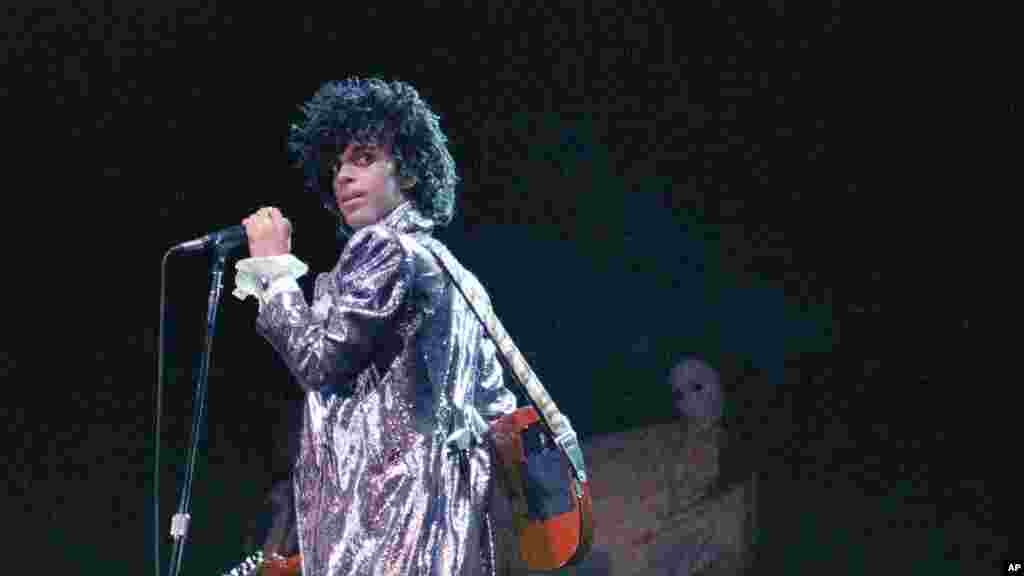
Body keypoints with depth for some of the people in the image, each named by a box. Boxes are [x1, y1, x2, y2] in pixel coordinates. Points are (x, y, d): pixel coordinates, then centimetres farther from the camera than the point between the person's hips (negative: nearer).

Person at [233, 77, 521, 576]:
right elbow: (496, 406, 23)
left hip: (388, 503, -10)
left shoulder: (383, 248, -3)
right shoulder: (452, 270, 24)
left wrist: (273, 268, 2)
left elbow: (319, 358, -9)